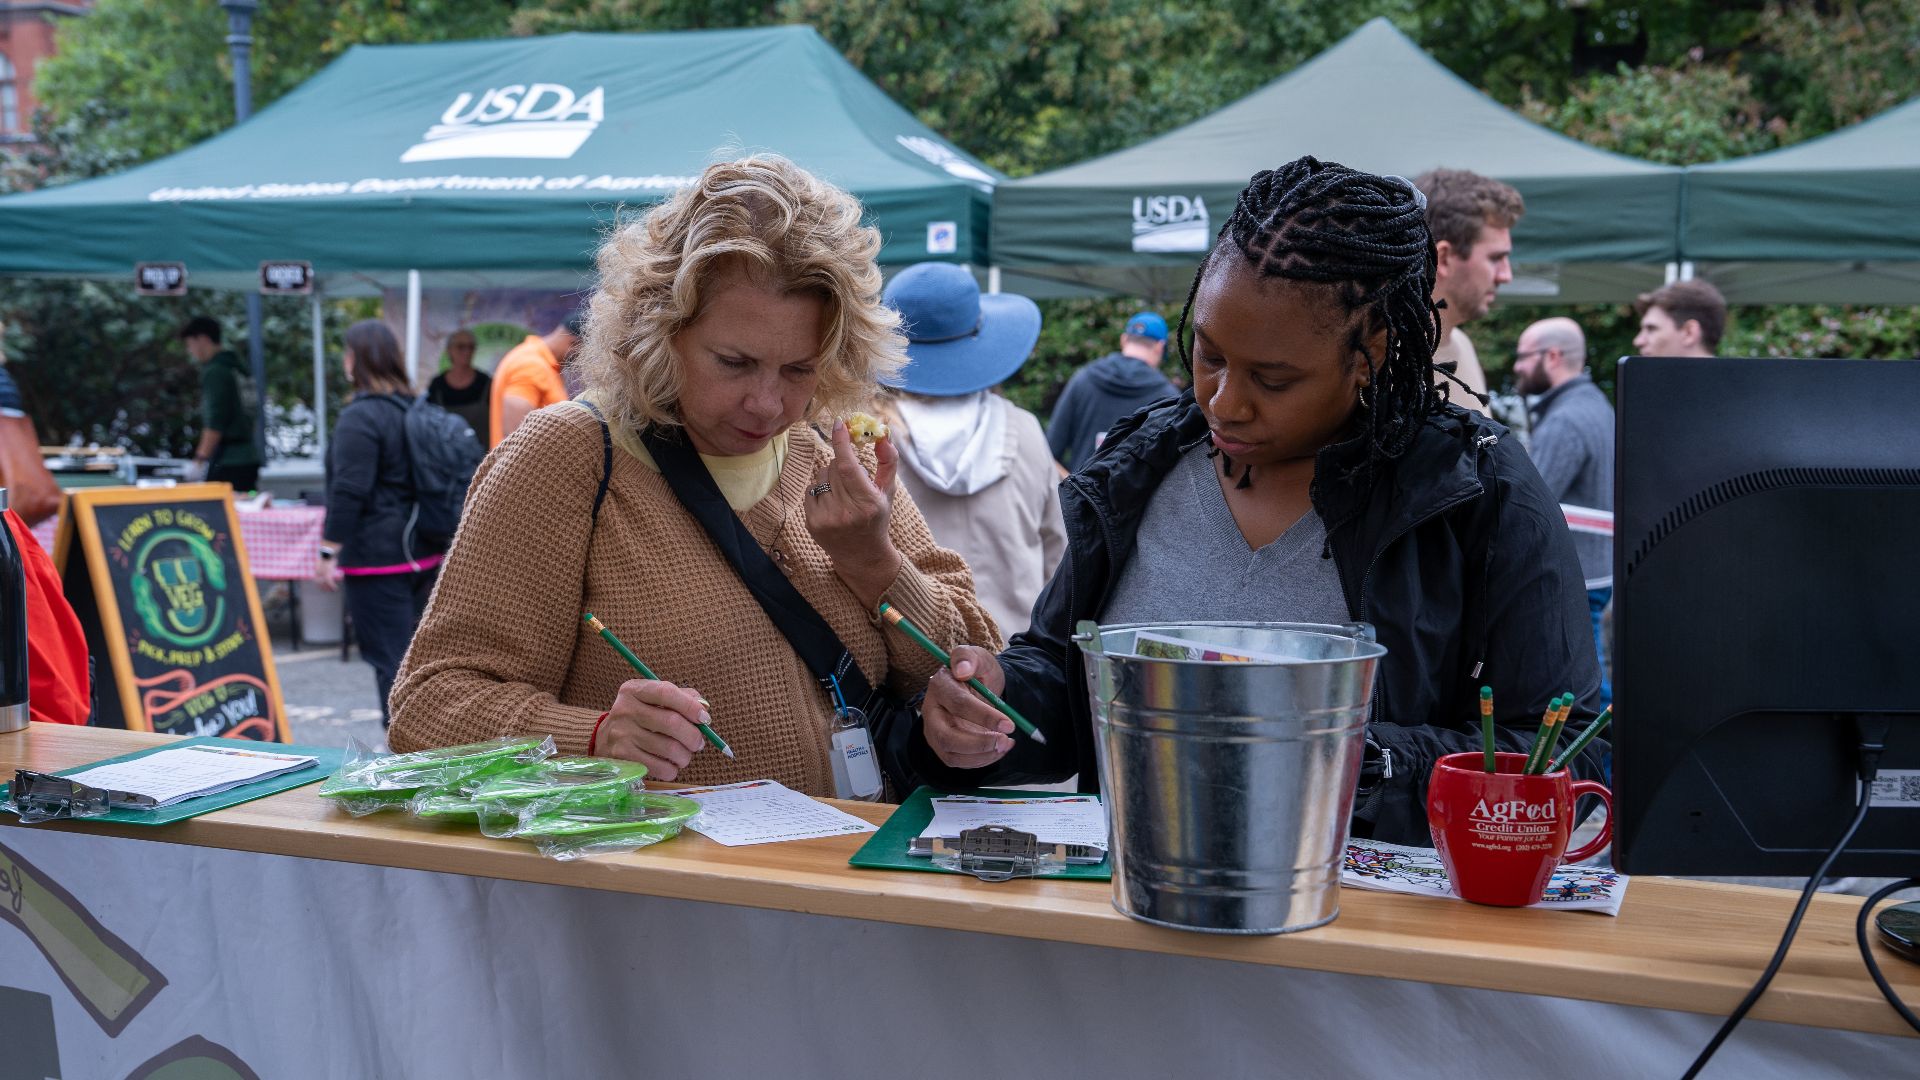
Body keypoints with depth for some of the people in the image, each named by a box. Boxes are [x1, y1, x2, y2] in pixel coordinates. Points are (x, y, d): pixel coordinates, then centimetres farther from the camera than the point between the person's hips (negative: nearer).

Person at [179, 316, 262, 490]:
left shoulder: (215, 372, -10)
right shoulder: (239, 368, 16)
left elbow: (215, 421, -17)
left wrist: (201, 457, -16)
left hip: (227, 460, -9)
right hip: (250, 456, 9)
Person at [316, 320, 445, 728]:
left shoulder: (360, 416, -15)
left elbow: (348, 492, -20)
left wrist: (329, 553, -16)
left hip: (376, 556, -9)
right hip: (421, 552, 9)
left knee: (389, 657, -4)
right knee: (411, 649, 17)